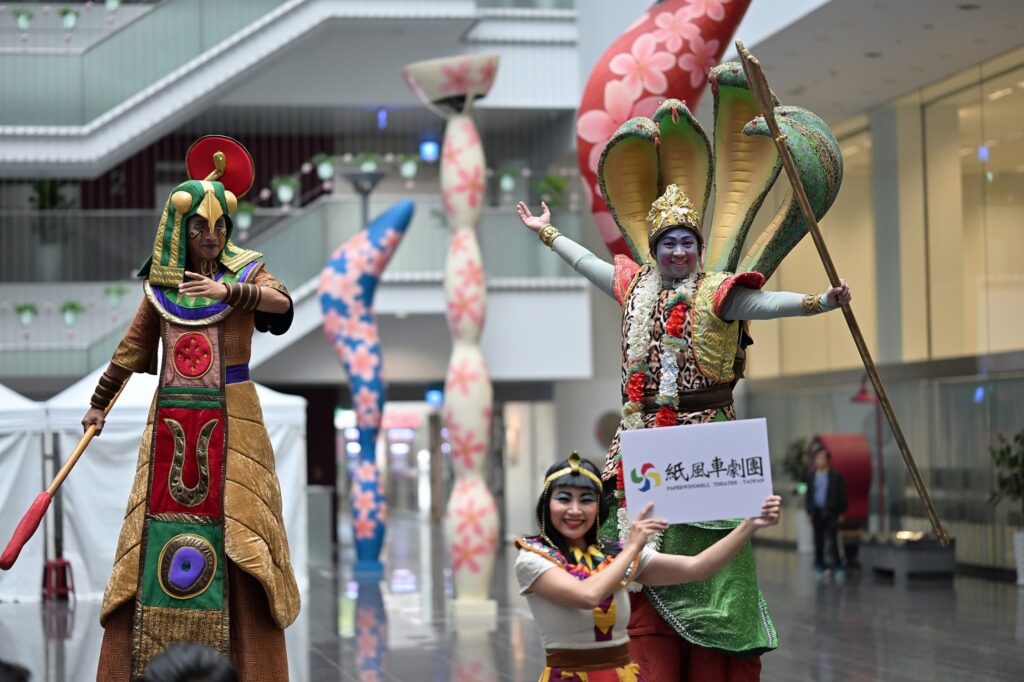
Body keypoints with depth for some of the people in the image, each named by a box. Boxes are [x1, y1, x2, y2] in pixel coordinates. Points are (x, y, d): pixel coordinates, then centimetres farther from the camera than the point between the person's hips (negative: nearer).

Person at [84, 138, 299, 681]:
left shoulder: (245, 272, 1)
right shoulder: (160, 284, 9)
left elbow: (282, 301, -20)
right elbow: (132, 349, 19)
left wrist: (228, 290, -32)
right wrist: (99, 403, 24)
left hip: (230, 421, -3)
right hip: (171, 421, 3)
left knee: (236, 536, -6)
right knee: (157, 529, 1)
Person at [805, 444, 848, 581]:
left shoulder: (836, 476, -2)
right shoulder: (811, 476, 8)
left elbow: (842, 495, 0)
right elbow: (808, 495, 11)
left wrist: (841, 513, -3)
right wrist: (809, 512, 6)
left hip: (831, 512, -3)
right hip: (816, 512, 3)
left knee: (832, 539, -8)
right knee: (818, 541, 7)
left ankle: (837, 567, -5)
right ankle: (819, 566, 14)